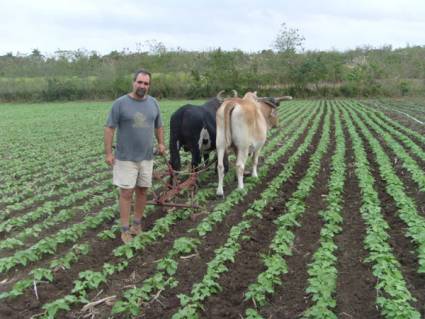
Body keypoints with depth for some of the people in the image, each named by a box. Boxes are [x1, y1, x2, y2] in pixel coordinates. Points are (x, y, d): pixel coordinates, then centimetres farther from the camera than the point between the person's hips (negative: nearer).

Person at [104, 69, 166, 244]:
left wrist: (161, 143, 5)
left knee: (142, 190, 11)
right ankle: (125, 229, 8)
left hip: (147, 157, 4)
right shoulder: (120, 103, -9)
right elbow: (109, 129, -8)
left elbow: (158, 126, 17)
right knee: (126, 192, -2)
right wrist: (108, 153, -11)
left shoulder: (153, 103, 5)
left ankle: (137, 223, 25)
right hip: (126, 157, -4)